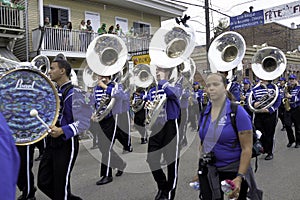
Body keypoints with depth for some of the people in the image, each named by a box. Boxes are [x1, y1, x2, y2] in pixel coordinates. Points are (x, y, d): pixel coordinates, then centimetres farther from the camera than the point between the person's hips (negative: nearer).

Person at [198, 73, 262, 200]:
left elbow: (247, 148, -14)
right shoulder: (204, 113, 2)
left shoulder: (238, 112, -13)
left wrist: (240, 177, -19)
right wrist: (200, 169, 11)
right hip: (208, 172, 4)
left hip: (233, 171, -4)